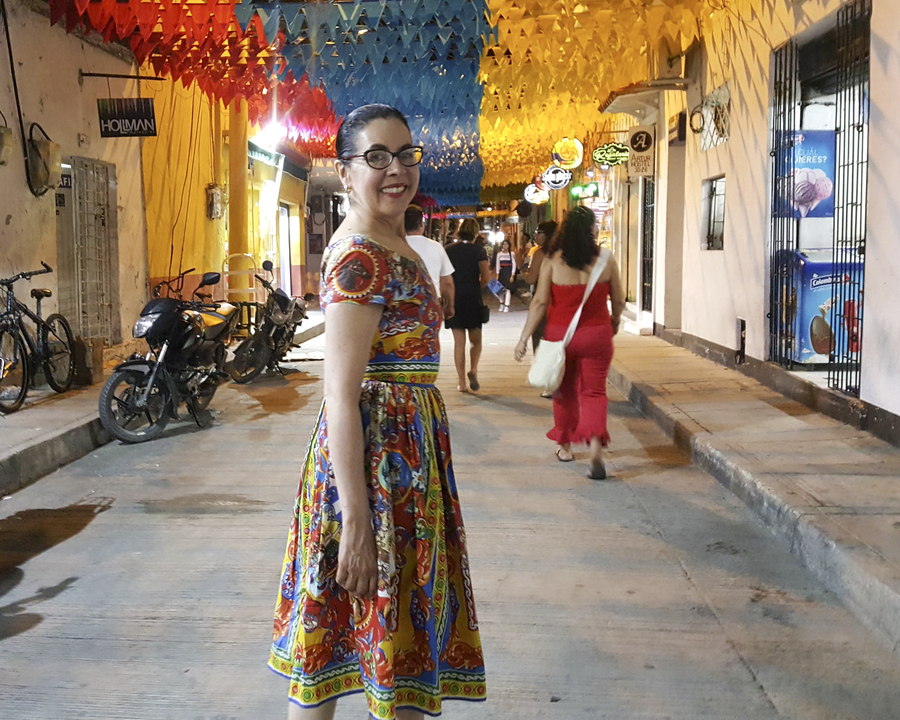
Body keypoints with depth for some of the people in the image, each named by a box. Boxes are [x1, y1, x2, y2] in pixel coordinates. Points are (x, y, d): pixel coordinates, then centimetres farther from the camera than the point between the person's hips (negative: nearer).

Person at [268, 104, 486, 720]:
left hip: (408, 446, 9)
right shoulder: (361, 257, -18)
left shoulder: (393, 244, 12)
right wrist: (356, 524, -26)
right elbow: (341, 399, -23)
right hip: (376, 456, -9)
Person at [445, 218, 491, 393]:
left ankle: (462, 382, 4)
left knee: (459, 342, 5)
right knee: (476, 340, 13)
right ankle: (473, 369, -10)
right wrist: (476, 285, 9)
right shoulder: (478, 251, -5)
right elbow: (486, 278, -11)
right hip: (473, 300, -1)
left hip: (454, 300, 1)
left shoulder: (449, 251, 1)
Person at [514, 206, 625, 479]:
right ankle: (596, 444, -15)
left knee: (565, 391, 17)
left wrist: (524, 338, -5)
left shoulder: (553, 261, -8)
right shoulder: (605, 259, -5)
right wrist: (615, 322, 24)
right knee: (594, 391, 6)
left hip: (560, 334, 1)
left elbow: (540, 302, -10)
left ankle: (565, 446, 31)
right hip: (596, 334, 0)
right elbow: (619, 300, 3)